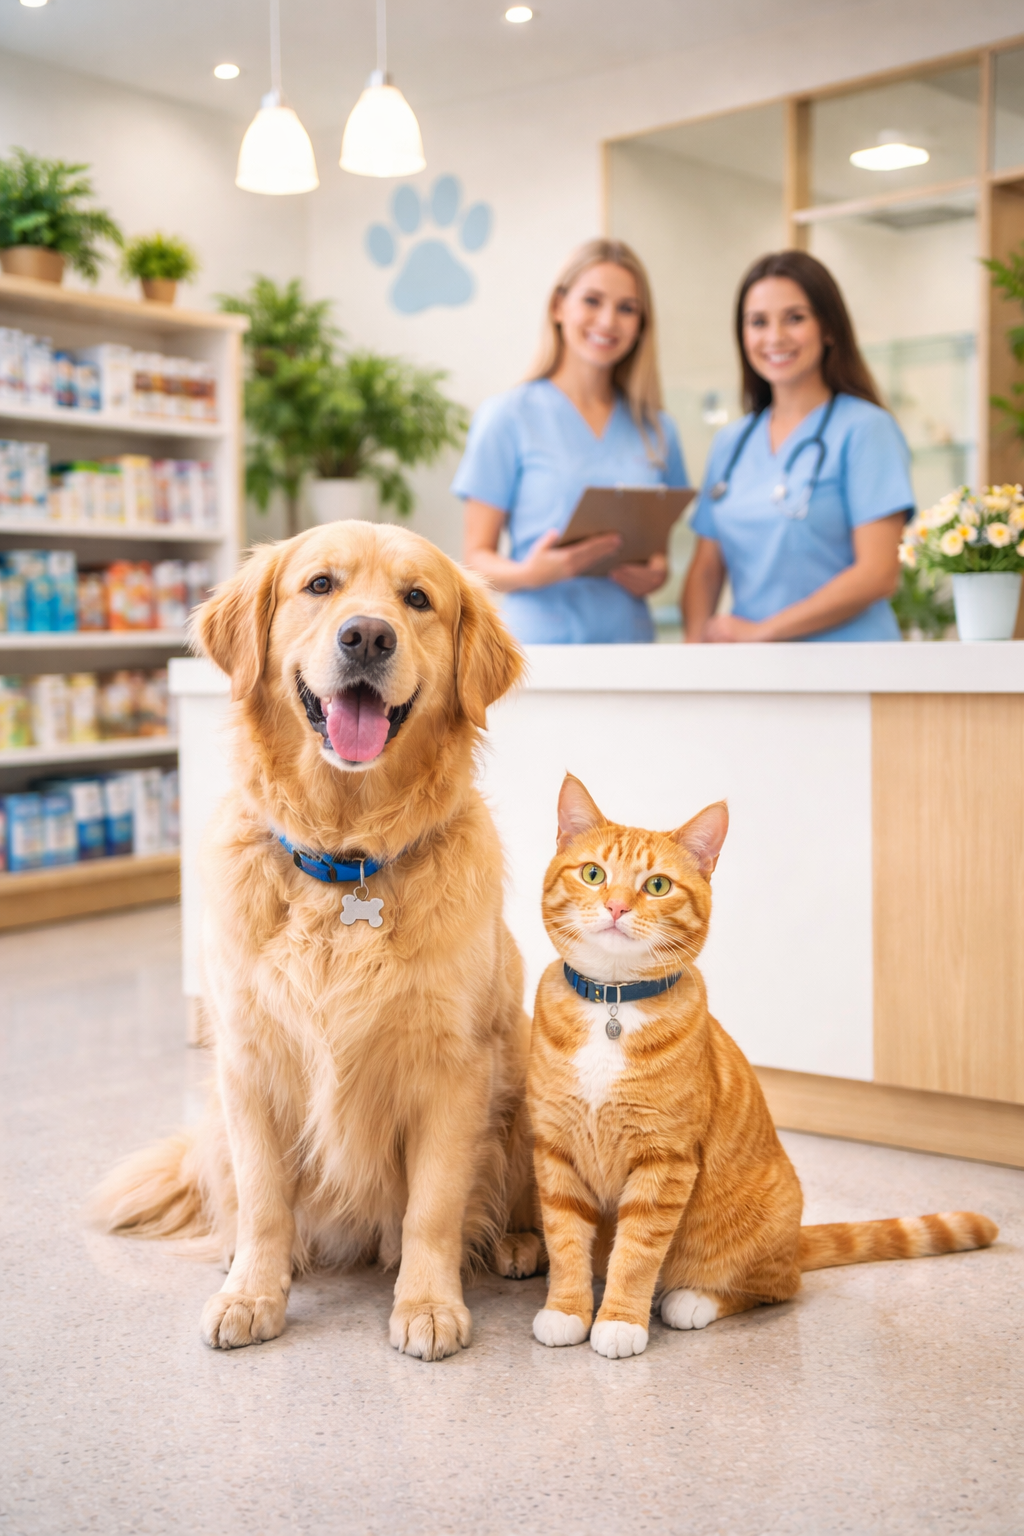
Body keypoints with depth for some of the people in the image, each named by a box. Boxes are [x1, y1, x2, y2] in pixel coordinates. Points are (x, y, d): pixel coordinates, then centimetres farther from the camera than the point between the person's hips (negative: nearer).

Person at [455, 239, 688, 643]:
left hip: (630, 637, 3)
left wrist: (657, 573, -4)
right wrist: (530, 573, -23)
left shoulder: (656, 429, 10)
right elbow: (477, 558, -3)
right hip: (540, 638, -3)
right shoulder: (509, 416, -2)